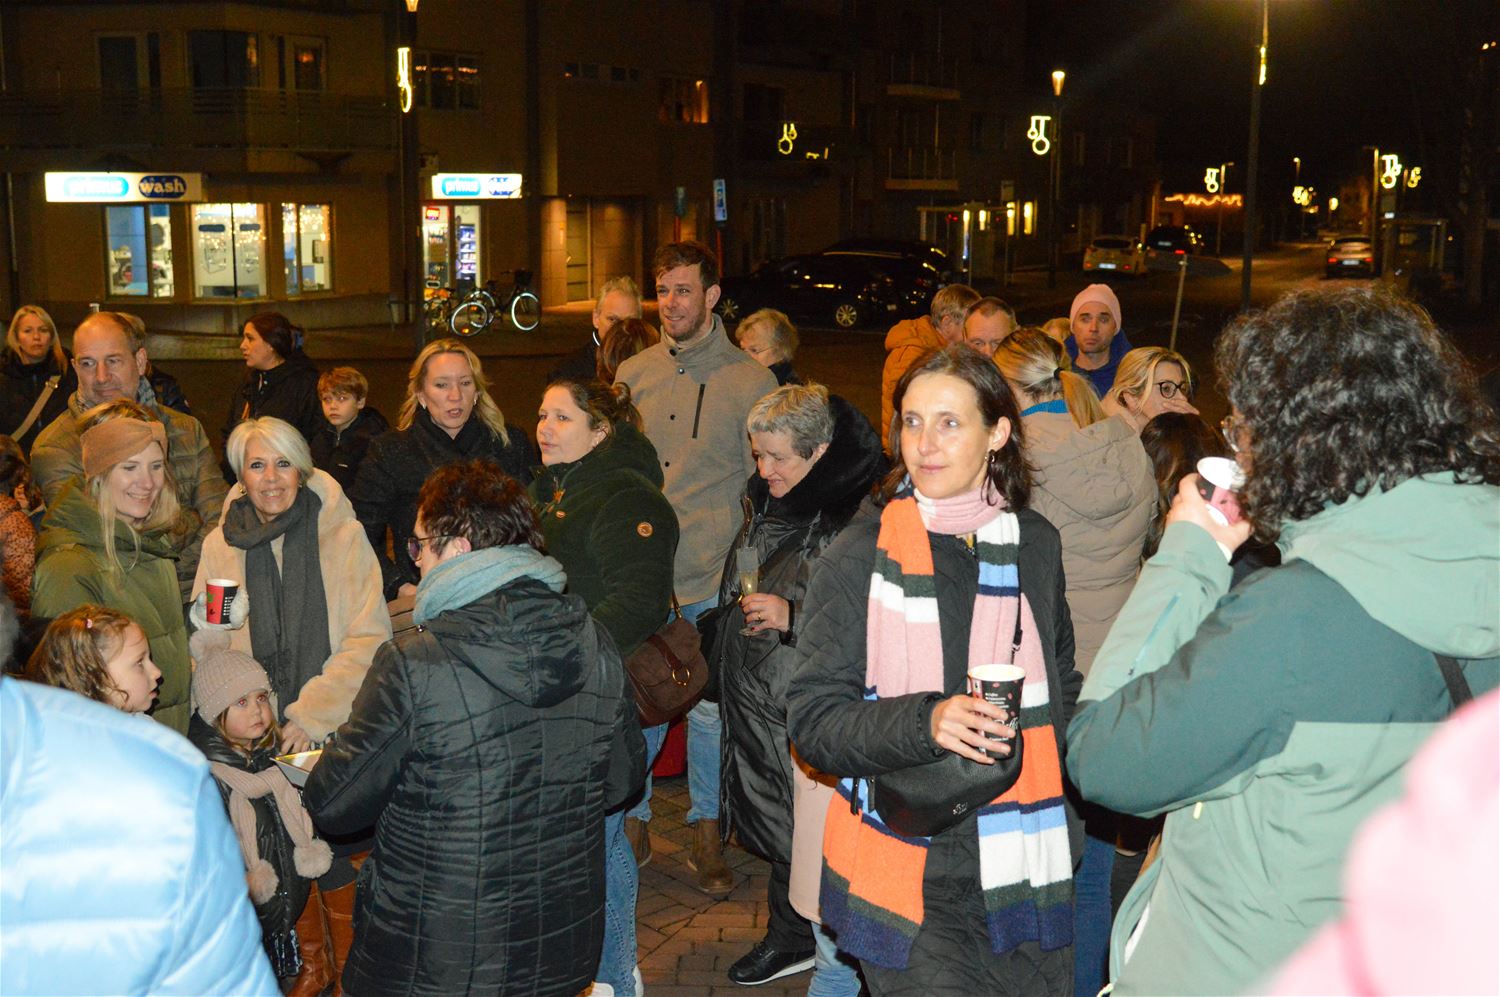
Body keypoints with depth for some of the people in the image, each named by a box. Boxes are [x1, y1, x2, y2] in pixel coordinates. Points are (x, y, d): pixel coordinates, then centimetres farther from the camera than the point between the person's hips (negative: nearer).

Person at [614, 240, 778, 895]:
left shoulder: (749, 381, -1)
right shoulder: (633, 374, 10)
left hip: (714, 579, -2)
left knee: (711, 710, 5)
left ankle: (707, 835, 21)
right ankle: (632, 823, 24)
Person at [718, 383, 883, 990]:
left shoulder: (860, 520, -19)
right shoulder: (765, 502, 9)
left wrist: (793, 616, -23)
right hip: (757, 701, 8)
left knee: (817, 838, 0)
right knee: (775, 826, 19)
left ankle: (840, 967, 18)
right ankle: (788, 940, 37)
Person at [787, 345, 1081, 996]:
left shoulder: (1034, 543, 7)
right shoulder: (862, 554, -6)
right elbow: (811, 717, -8)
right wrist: (923, 721, -24)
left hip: (1027, 867, 4)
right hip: (909, 874, -4)